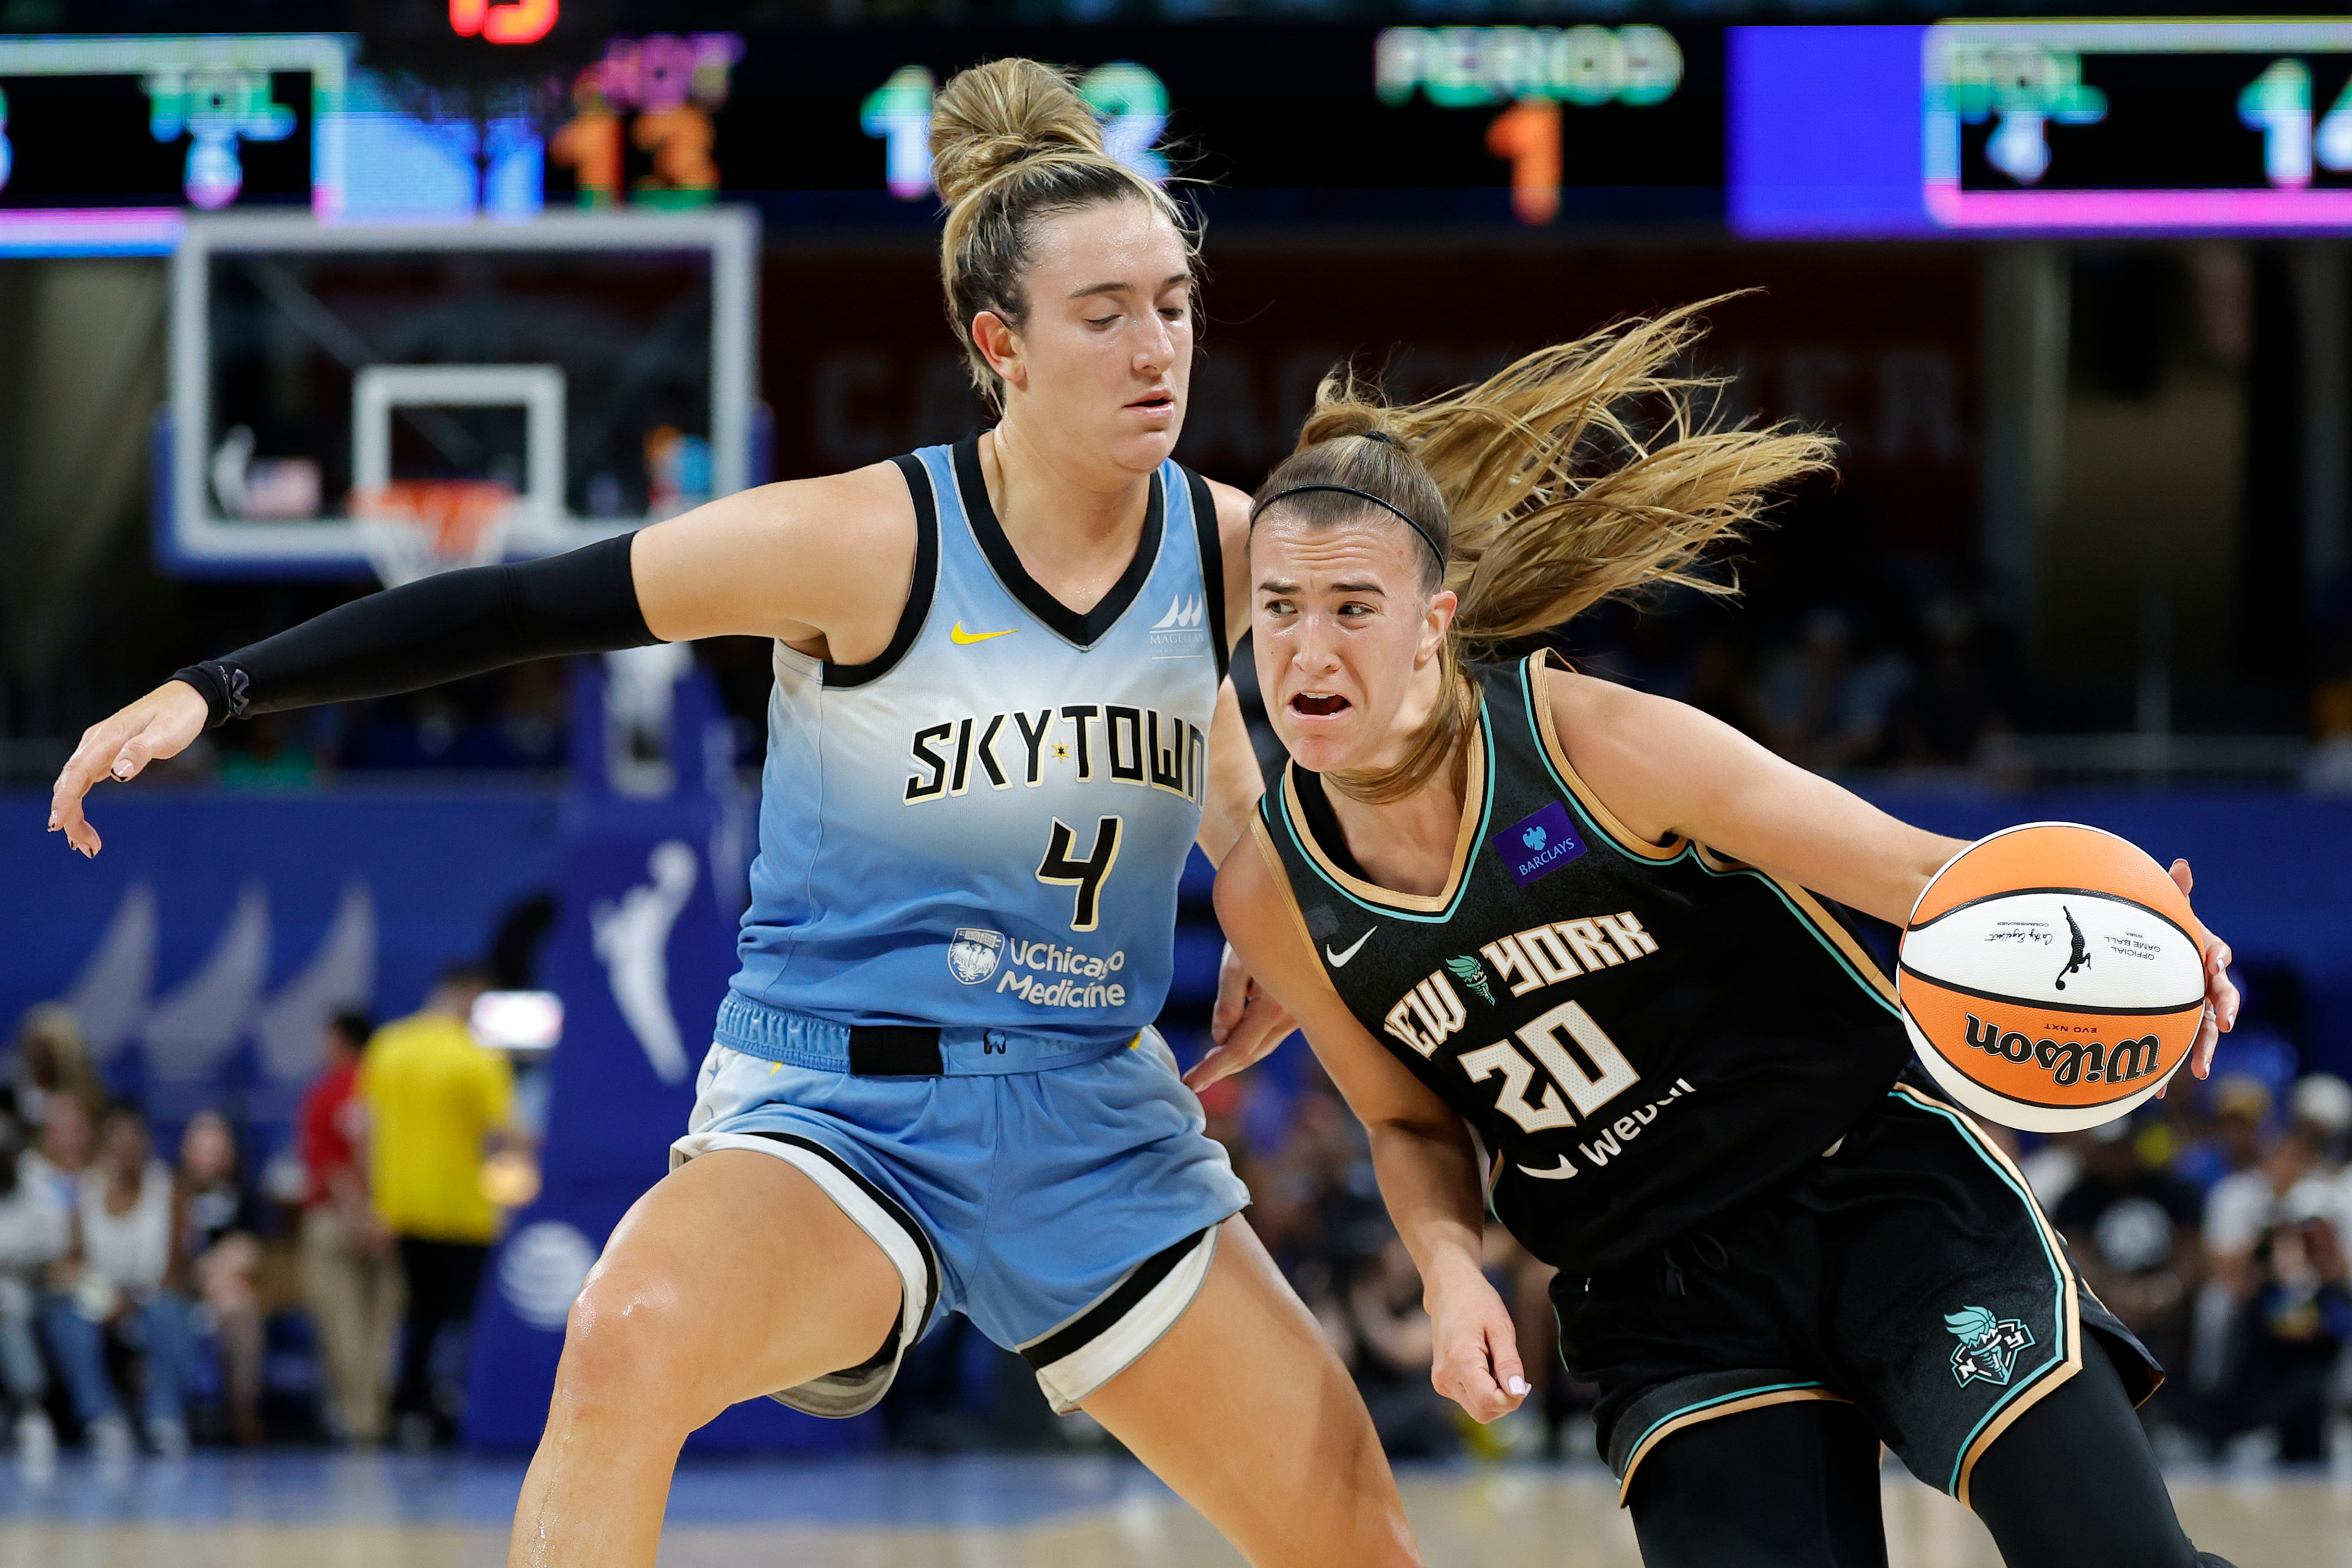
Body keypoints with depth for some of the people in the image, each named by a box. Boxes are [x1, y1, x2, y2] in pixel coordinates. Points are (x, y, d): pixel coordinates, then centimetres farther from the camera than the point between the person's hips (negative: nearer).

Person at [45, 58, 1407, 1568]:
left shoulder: (1231, 547, -3)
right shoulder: (869, 541, -17)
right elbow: (528, 604, -14)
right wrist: (218, 689, -19)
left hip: (1099, 1128, 5)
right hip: (836, 1108, -5)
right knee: (632, 1340, -37)